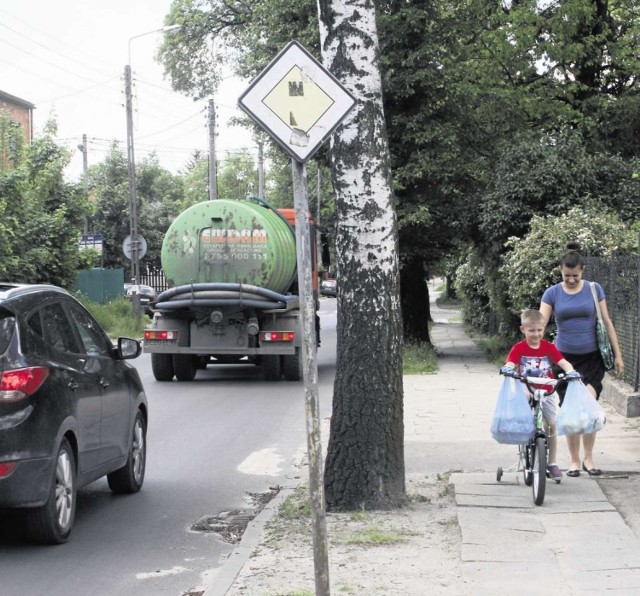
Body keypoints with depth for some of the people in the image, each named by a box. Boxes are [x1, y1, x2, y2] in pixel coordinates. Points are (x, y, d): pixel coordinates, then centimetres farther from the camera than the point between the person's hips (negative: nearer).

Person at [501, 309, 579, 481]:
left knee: (551, 425, 2)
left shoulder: (548, 347, -2)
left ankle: (552, 463, 14)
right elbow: (510, 363, -21)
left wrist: (570, 371, -33)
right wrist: (507, 369, -45)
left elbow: (563, 362, -11)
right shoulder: (519, 348, -7)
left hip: (547, 392, 2)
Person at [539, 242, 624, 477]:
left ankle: (588, 457, 1)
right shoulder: (552, 293, -2)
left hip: (591, 358, -1)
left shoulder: (594, 289, -1)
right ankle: (574, 461, 14)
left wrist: (618, 355, 2)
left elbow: (606, 322, 4)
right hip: (565, 358, 1)